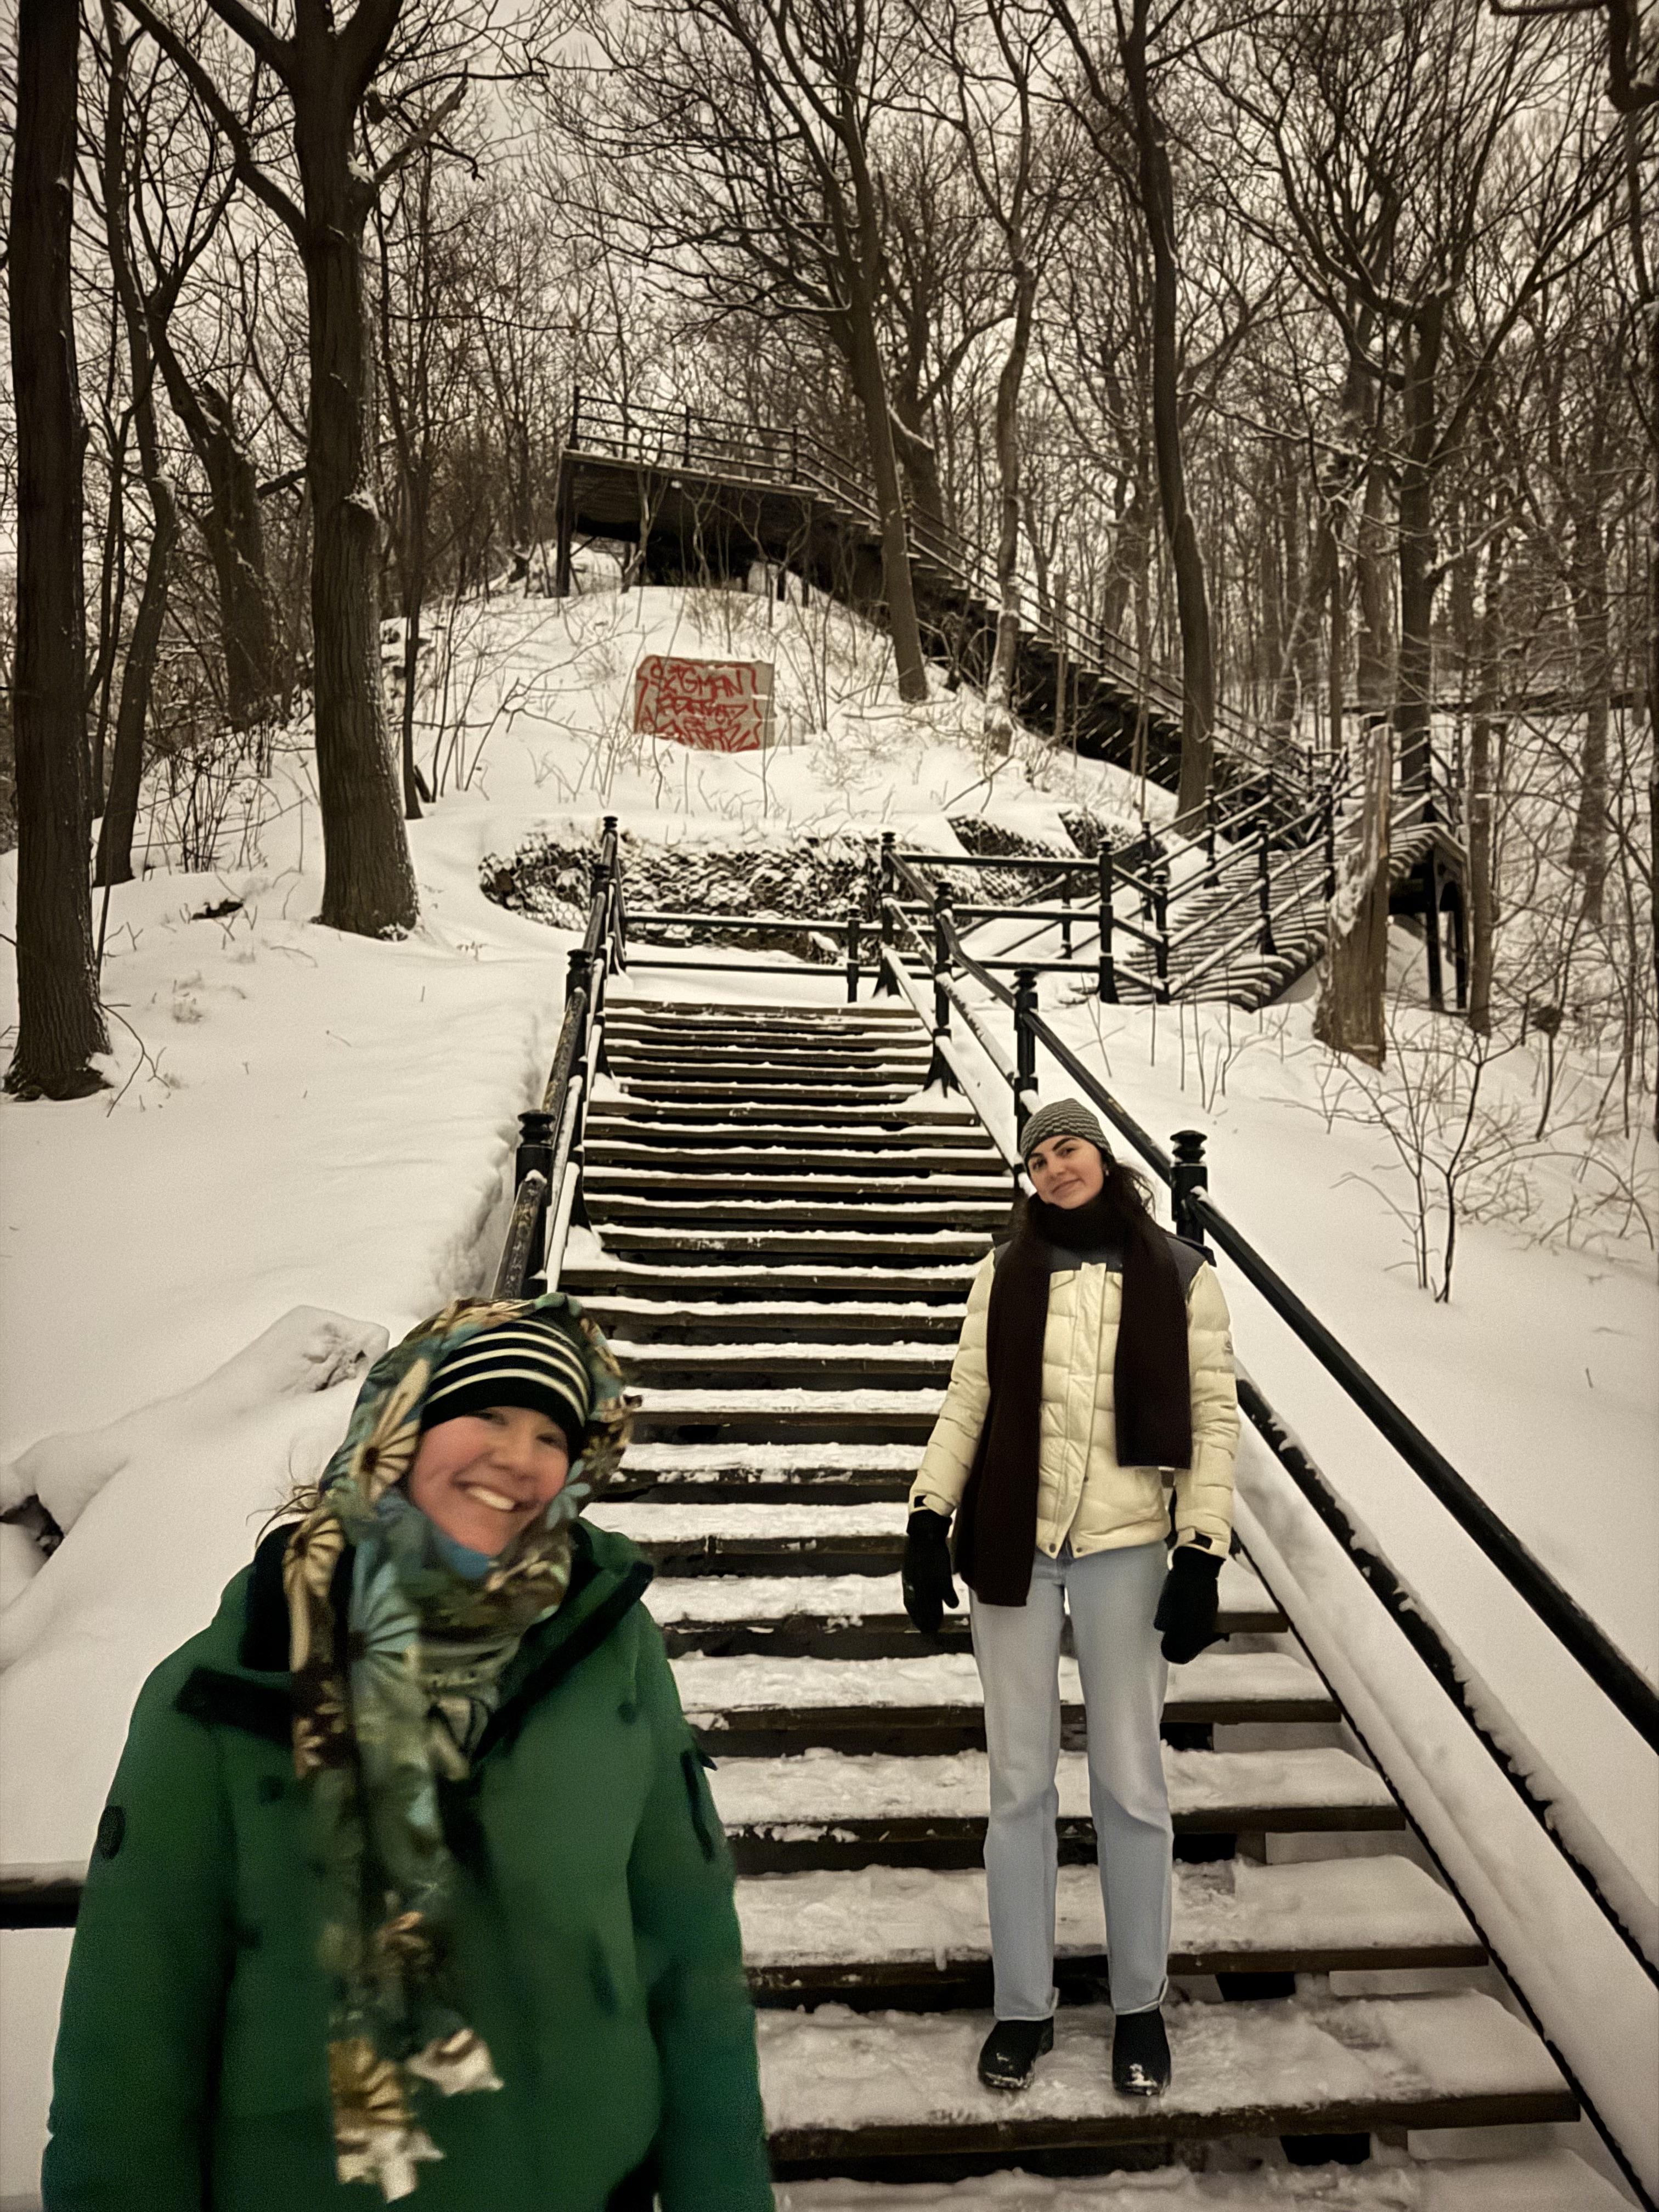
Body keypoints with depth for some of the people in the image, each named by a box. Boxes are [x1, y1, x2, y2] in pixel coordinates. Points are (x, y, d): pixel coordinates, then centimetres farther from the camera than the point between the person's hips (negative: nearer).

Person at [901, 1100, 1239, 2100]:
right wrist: (929, 1522, -1)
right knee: (1020, 1784, 9)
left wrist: (1203, 1556, -8)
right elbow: (968, 1400, 5)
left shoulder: (1181, 1276, -3)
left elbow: (1214, 1418, -3)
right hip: (1013, 1547, 2)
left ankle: (1141, 2006, 25)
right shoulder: (1008, 1271, 3)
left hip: (1124, 1550, -2)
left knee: (1130, 1785, 5)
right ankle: (1024, 2007, 23)